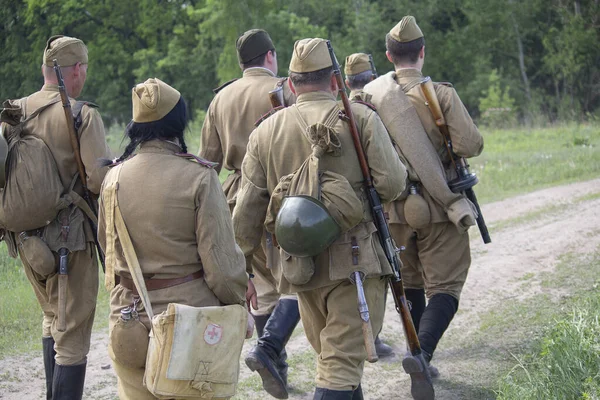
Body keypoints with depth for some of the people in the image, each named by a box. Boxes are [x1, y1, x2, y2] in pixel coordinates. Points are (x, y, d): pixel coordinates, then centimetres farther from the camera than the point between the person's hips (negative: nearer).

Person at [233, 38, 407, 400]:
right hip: (355, 261, -4)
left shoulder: (265, 132, 6)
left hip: (300, 265, 4)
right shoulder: (361, 118, -4)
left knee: (331, 355, 22)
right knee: (342, 366, -7)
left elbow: (247, 216, 4)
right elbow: (393, 184, -12)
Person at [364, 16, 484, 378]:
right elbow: (471, 146, -16)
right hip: (439, 207, -4)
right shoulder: (441, 94, -12)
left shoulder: (370, 95, -2)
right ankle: (423, 351, -18)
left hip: (392, 207, 4)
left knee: (409, 284, 19)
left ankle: (419, 356, 23)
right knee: (444, 286, 2)